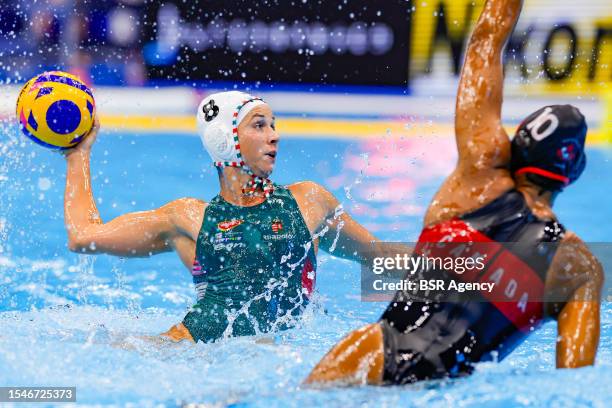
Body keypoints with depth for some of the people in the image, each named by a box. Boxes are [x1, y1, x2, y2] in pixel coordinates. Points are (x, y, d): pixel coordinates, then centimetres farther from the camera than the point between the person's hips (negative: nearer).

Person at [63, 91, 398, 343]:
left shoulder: (308, 202, 20)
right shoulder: (189, 218, 19)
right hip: (189, 343, 2)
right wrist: (79, 154, 30)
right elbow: (83, 237, 21)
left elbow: (376, 253, 35)